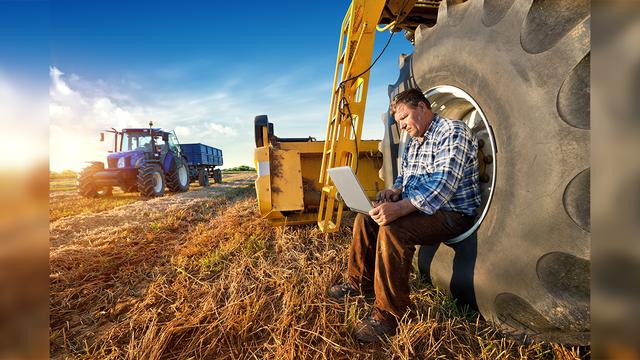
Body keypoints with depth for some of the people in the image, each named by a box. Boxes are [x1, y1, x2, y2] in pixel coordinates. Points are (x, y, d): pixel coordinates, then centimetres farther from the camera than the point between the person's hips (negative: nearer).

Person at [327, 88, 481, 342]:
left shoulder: (452, 131, -15)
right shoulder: (413, 142, 14)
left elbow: (443, 184, -28)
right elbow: (404, 176, 22)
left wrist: (401, 208, -38)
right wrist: (395, 191, -3)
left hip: (452, 214, -9)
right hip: (416, 206, 9)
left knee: (392, 229, -32)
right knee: (366, 217, 3)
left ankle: (389, 315, -17)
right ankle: (360, 283, 16)